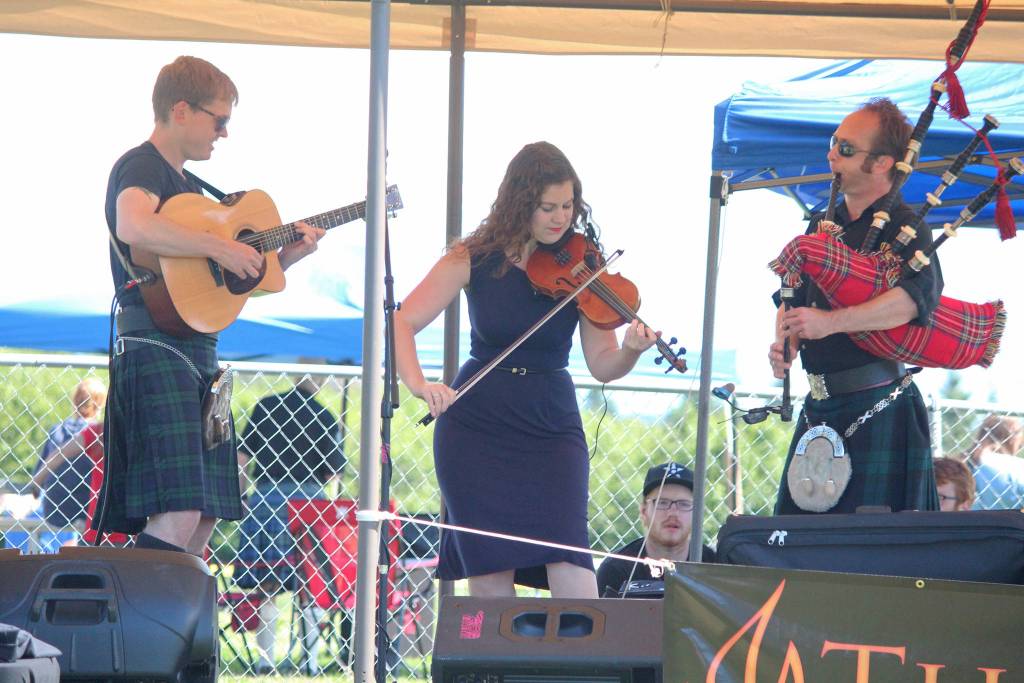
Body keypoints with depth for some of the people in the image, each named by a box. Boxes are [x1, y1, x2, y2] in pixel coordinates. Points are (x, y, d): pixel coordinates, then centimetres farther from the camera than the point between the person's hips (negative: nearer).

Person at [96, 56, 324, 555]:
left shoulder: (189, 187, 24)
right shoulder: (142, 167, -7)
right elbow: (133, 227, -31)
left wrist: (284, 257, 15)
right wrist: (218, 246, -23)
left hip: (199, 355, 10)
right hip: (155, 350, -10)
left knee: (204, 521, 8)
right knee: (178, 518, -21)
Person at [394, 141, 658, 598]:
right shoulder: (474, 259, -4)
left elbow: (602, 366, -5)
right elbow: (401, 323, -6)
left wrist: (631, 351, -27)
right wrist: (418, 384, -23)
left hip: (552, 427, 0)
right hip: (477, 427, 0)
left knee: (574, 580, -14)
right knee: (490, 580, -3)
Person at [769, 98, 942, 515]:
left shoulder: (903, 227, -9)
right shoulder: (824, 224, 16)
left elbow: (919, 296, -27)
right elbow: (793, 298, 20)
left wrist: (830, 321, -35)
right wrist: (783, 343, -3)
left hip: (878, 411, -8)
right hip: (819, 408, 8)